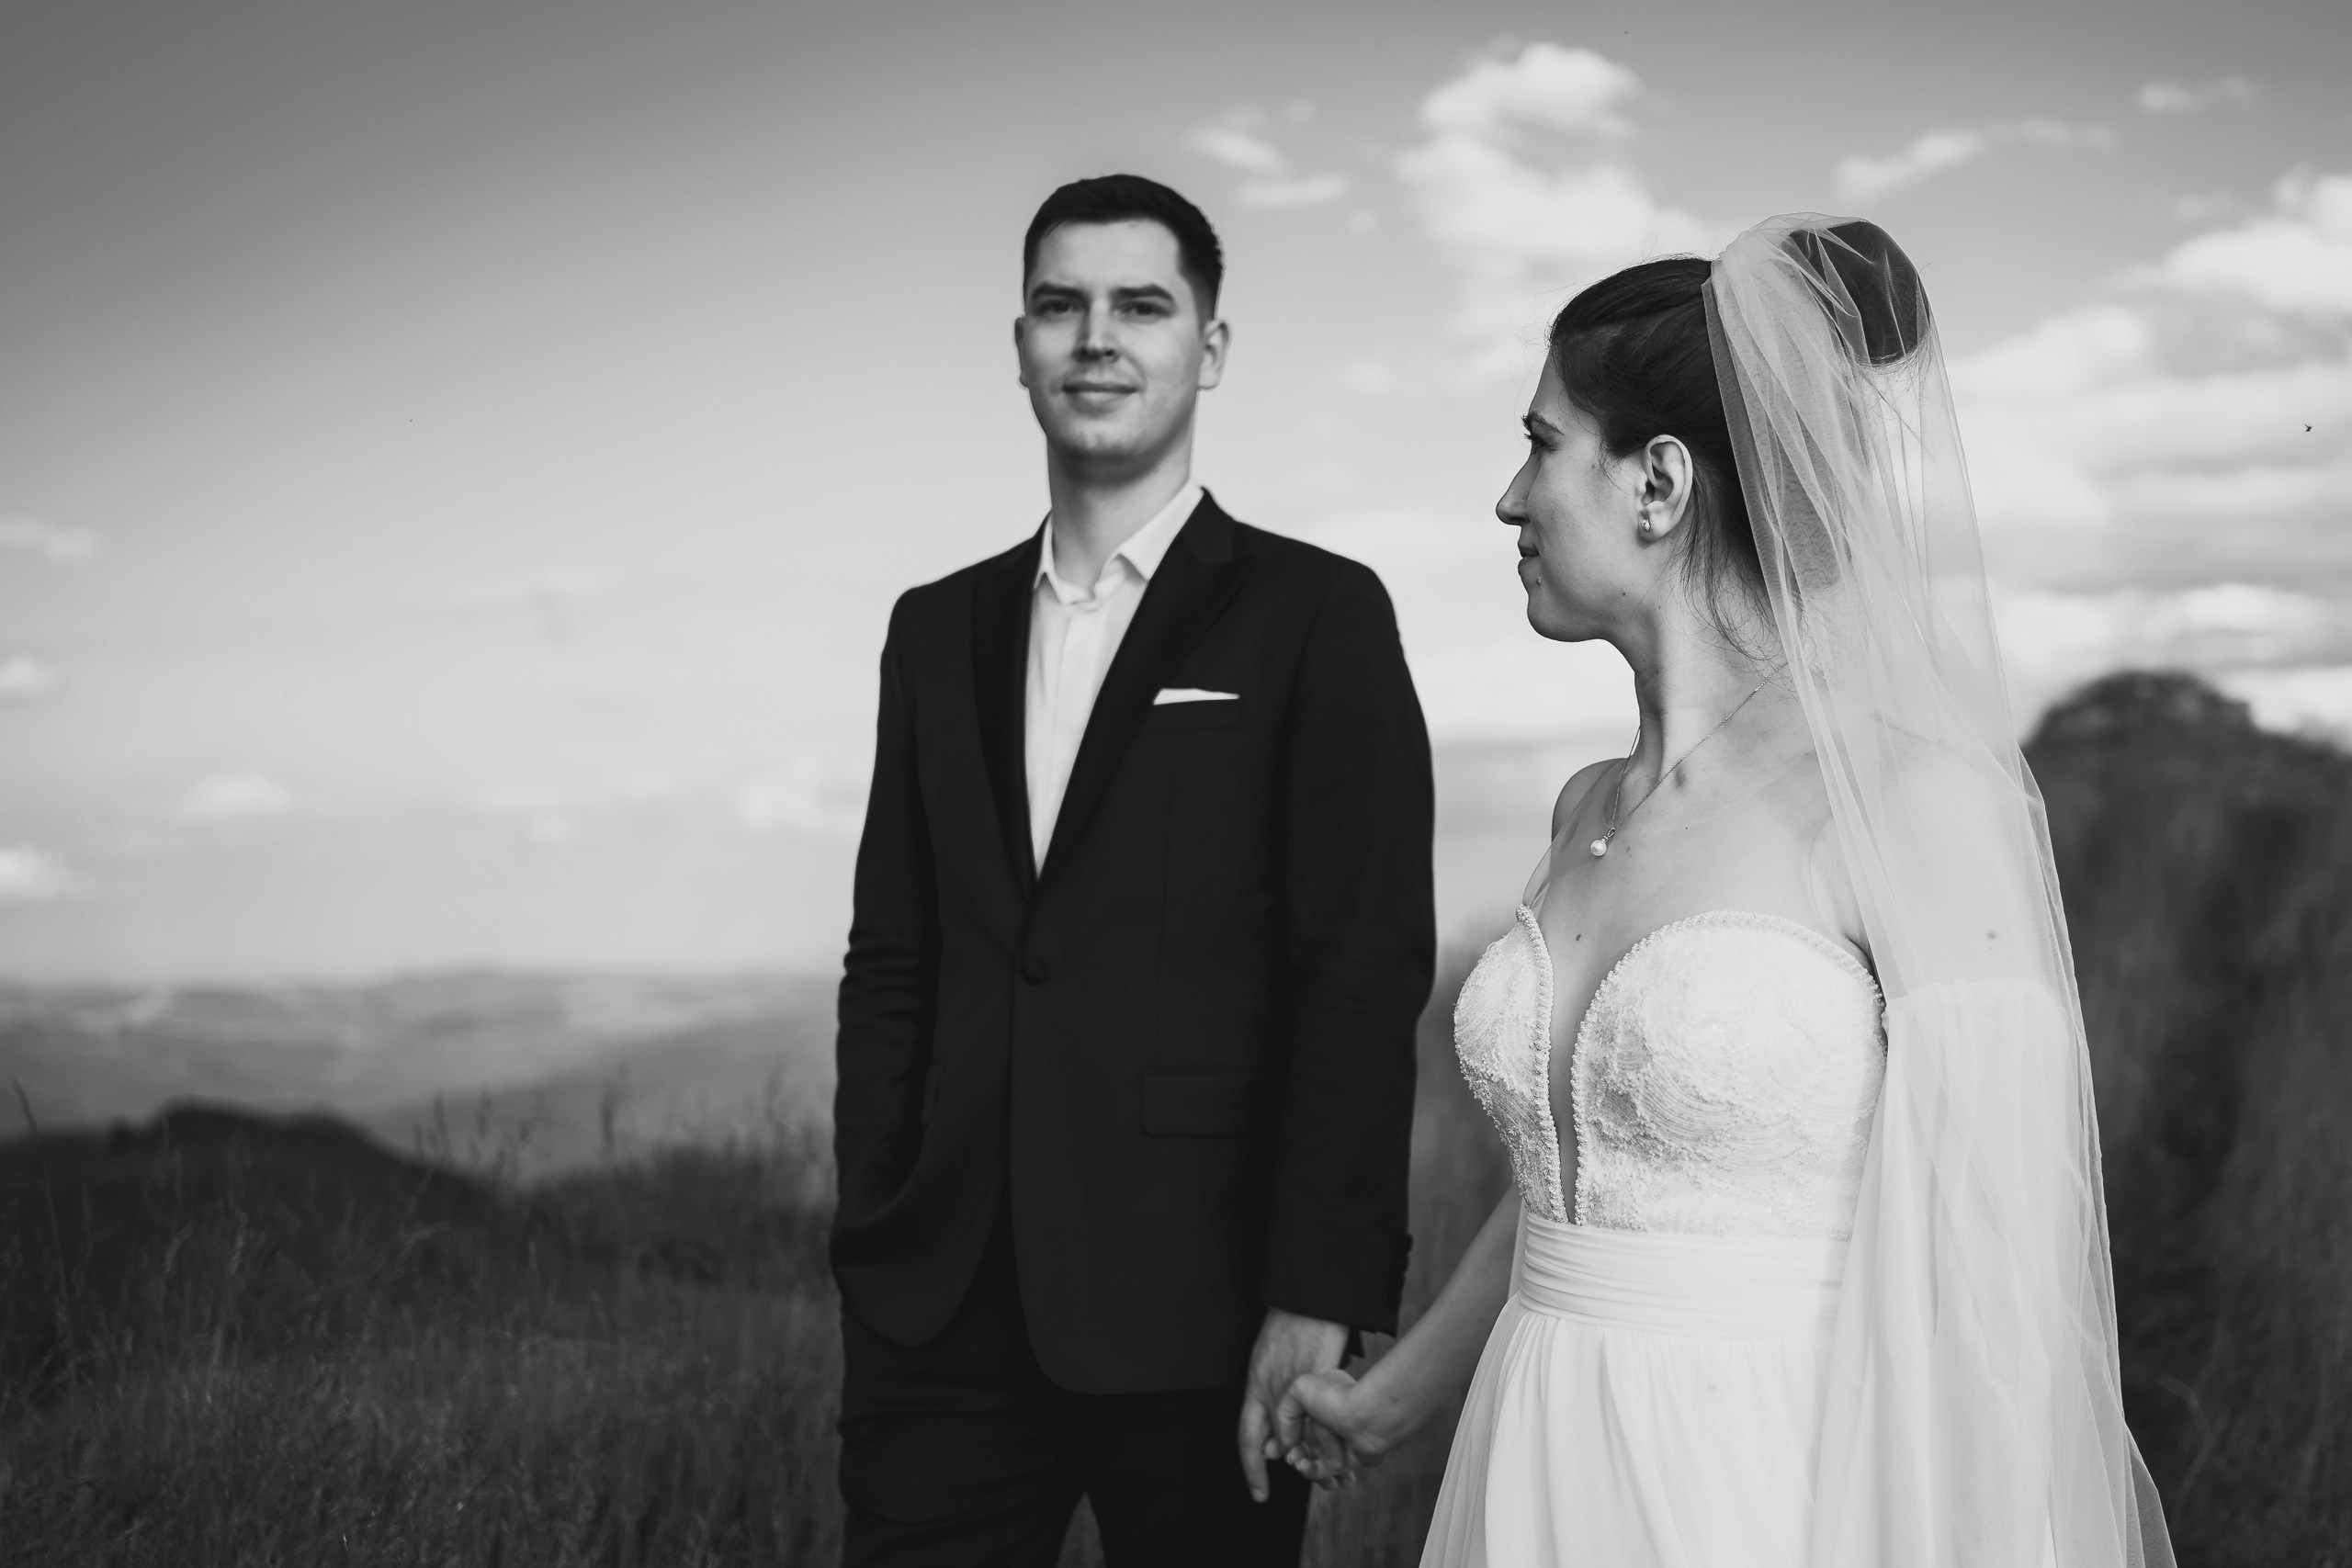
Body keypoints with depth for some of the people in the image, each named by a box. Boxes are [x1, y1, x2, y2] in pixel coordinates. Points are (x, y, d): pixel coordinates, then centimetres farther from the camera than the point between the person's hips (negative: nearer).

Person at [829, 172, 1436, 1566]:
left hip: (1199, 1319, -4)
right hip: (946, 1315, 4)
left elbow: (1369, 972, -9)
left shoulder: (1318, 617, -3)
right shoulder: (940, 630, 13)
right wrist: (872, 1247, 7)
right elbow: (891, 964, 13)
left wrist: (1320, 1299, -14)